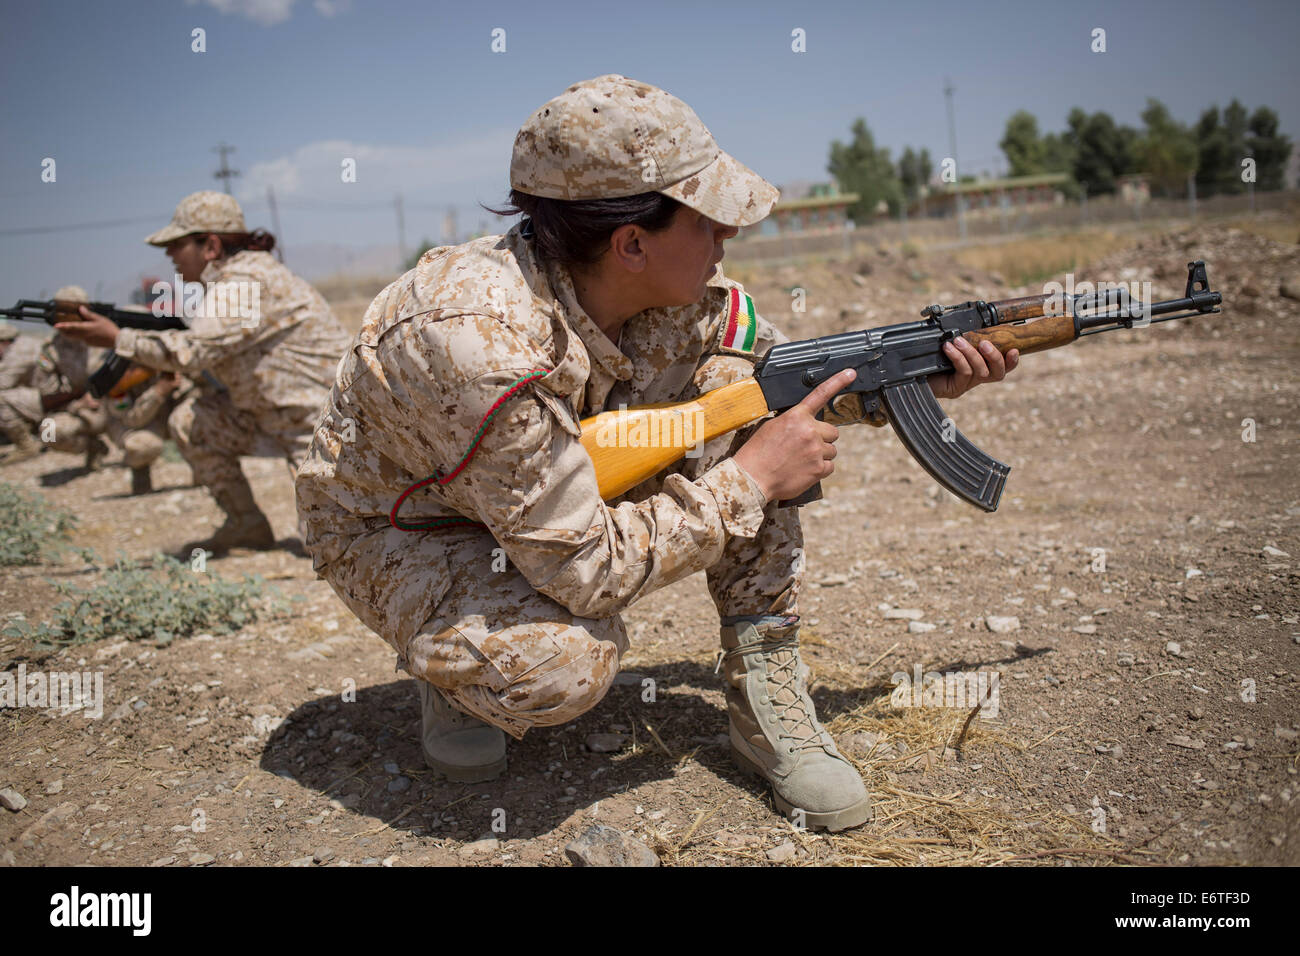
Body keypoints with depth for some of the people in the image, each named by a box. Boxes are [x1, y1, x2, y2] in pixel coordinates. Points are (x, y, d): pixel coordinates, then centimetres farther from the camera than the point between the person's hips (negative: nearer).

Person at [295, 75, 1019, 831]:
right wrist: (749, 483, -27)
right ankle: (448, 659, 2)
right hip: (397, 531, -6)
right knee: (568, 665, -36)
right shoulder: (480, 342, -39)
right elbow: (587, 569, -34)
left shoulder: (684, 290, -18)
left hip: (556, 480, 7)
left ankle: (767, 693, -6)